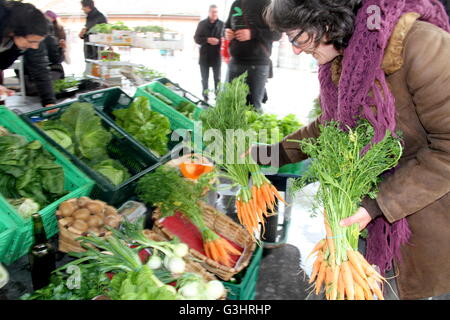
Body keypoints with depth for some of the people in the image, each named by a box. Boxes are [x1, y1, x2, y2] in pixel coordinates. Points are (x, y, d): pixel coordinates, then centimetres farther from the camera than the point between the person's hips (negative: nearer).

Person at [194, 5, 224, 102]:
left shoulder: (221, 24, 1)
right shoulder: (202, 23, 4)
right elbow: (196, 38, 2)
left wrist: (219, 41, -22)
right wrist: (207, 40, -13)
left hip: (217, 56, -1)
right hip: (204, 56, 1)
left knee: (217, 78, 6)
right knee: (205, 79, 9)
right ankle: (205, 97, 19)